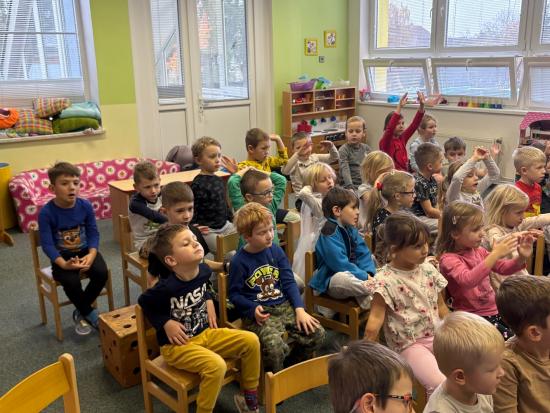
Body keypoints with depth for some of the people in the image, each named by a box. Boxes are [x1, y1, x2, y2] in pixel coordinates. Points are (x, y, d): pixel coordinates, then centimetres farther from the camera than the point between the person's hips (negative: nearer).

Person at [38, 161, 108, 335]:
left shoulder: (85, 206, -7)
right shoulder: (46, 212, -16)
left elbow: (93, 233, -4)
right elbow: (47, 244, -18)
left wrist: (91, 254, -22)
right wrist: (64, 264, -32)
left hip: (85, 251, 3)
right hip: (62, 256, -3)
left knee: (101, 273, -23)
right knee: (71, 281, -30)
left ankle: (80, 312, 2)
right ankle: (90, 313, -1)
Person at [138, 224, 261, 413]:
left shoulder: (203, 271, -7)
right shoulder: (167, 287, -26)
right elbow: (143, 302, -9)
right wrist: (165, 323, -15)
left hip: (205, 333, 7)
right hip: (176, 344, -7)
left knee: (251, 341, -3)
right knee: (216, 366, -31)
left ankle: (249, 397, 16)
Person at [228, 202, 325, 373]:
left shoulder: (276, 251, 4)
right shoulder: (239, 261, -9)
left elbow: (289, 282, 5)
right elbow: (234, 294, -3)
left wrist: (300, 310, -5)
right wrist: (253, 309, -19)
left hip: (284, 306, 5)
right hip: (259, 313, -5)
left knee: (317, 334, -10)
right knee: (274, 345, -31)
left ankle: (293, 363, 19)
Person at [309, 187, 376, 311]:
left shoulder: (351, 230, 11)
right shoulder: (330, 232, -16)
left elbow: (363, 254, 6)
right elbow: (340, 264, -24)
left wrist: (369, 273, -13)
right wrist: (365, 276, -22)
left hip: (352, 274, 9)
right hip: (333, 281, -9)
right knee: (343, 278, -40)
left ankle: (365, 297, -12)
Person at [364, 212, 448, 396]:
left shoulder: (428, 269, 3)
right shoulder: (385, 280, -16)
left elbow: (441, 306, 14)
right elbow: (376, 318, -15)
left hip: (437, 336, 6)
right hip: (409, 344, -6)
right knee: (441, 384, -23)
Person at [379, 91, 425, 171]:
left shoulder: (402, 138, 8)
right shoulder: (385, 142, -8)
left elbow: (414, 124, 1)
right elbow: (390, 128, -26)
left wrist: (421, 106, -12)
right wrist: (399, 107, -34)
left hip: (404, 173, 6)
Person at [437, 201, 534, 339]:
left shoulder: (479, 251, 8)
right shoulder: (448, 259, -16)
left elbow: (503, 268, 14)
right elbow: (467, 280, -33)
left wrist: (521, 258, -7)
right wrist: (495, 255, -39)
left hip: (495, 309, 7)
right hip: (472, 317, -7)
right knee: (510, 338, -23)